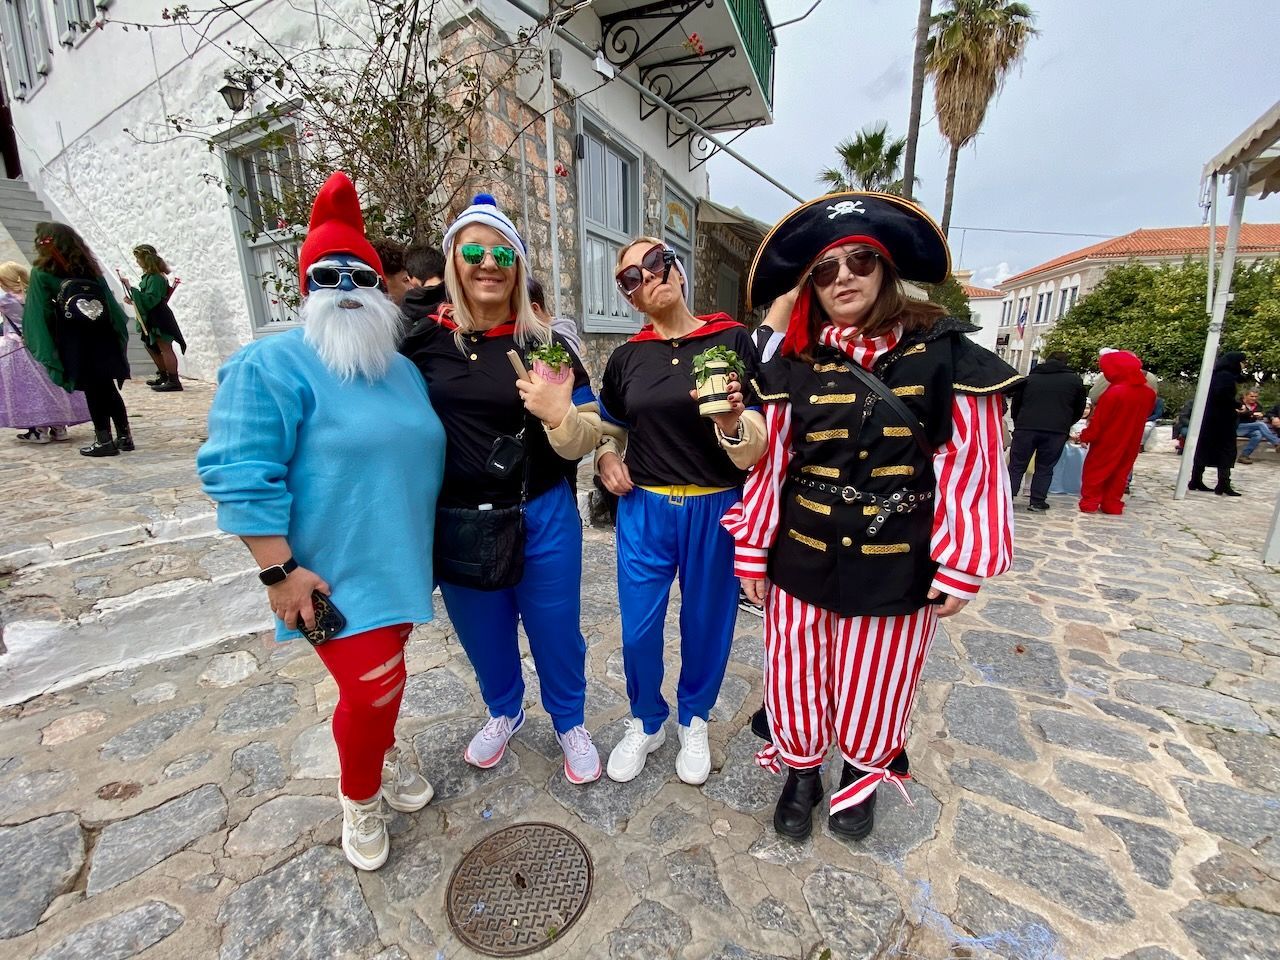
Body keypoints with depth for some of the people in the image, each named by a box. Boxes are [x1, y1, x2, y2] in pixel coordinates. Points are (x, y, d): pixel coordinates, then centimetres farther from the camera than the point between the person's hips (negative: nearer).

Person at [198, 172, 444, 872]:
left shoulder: (402, 369, 10)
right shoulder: (272, 365, -12)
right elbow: (241, 474, -17)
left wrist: (418, 554, 18)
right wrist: (280, 571, -20)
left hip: (400, 566, 7)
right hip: (338, 576, -6)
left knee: (380, 677, 21)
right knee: (375, 687, -4)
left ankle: (384, 754, 48)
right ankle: (359, 800, 27)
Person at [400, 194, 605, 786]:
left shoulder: (546, 345, -4)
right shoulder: (424, 343, -2)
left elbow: (584, 442, -8)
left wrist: (559, 414, -28)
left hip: (542, 517, -1)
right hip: (458, 522, 2)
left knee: (555, 631, 13)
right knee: (483, 636, 21)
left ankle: (570, 724, 42)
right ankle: (503, 713, 52)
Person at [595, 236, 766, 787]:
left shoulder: (732, 340, -6)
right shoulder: (627, 356, 3)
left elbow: (756, 442, -8)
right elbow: (605, 423, 19)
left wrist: (732, 422, -30)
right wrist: (605, 458, -1)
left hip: (716, 509, -1)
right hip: (644, 508, 2)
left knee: (706, 621, 13)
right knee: (638, 627, 8)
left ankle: (694, 721, 42)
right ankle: (646, 722, 38)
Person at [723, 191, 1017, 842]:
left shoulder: (942, 351, -5)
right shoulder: (795, 364, -1)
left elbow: (971, 464, -4)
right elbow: (770, 463, -1)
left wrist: (962, 563, -6)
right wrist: (751, 552, 0)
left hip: (897, 565, 0)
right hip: (801, 560, 1)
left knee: (874, 689, 19)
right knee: (797, 679, 15)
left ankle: (862, 778, 49)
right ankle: (800, 773, 44)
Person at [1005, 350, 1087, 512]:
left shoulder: (1029, 379, 15)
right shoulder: (1075, 380, 13)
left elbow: (1015, 405, 18)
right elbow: (1079, 409, 18)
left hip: (1026, 428, 0)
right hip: (1057, 432, 0)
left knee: (1016, 465, 5)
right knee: (1045, 468, 7)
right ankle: (1037, 502, 7)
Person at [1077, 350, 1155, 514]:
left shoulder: (1114, 392, -22)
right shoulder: (1149, 392, 0)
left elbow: (1098, 420, -15)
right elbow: (1143, 415, 12)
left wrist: (1085, 436, -4)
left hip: (1107, 441, -6)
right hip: (1131, 441, 6)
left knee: (1095, 470, 8)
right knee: (1120, 472, 16)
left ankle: (1090, 504, 10)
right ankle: (1113, 505, 21)